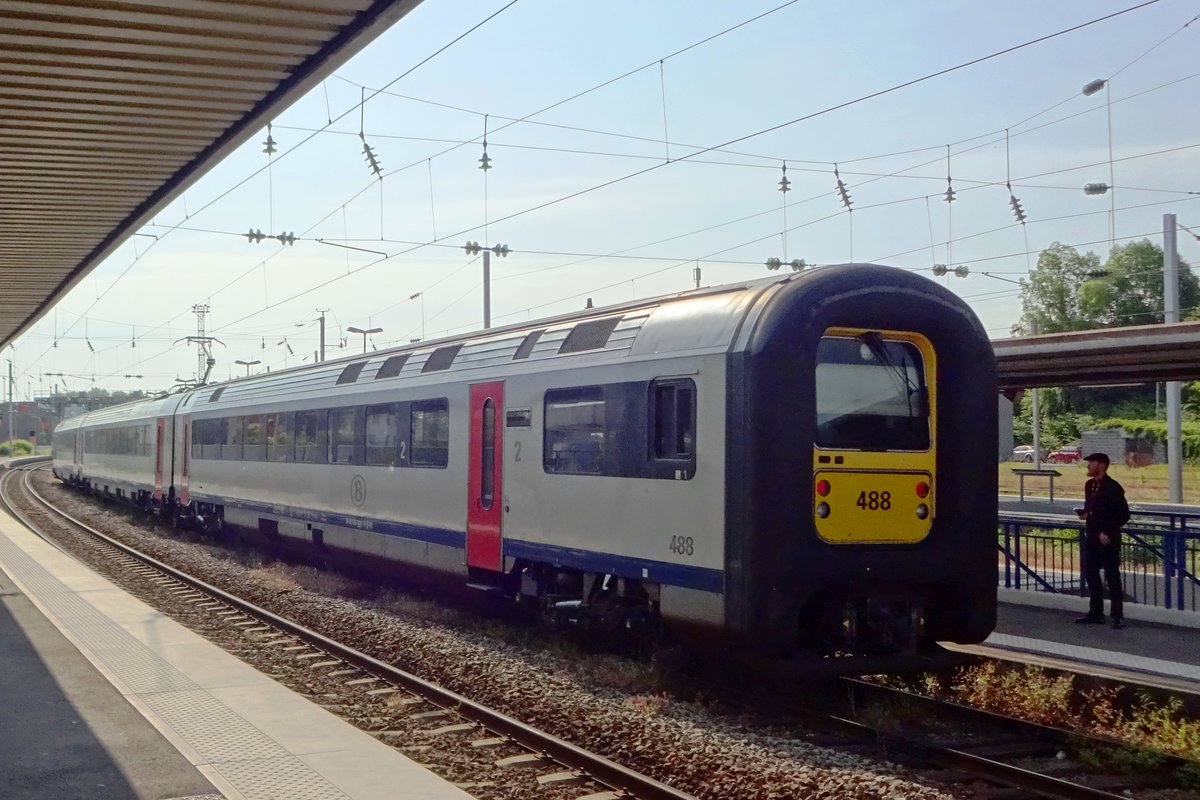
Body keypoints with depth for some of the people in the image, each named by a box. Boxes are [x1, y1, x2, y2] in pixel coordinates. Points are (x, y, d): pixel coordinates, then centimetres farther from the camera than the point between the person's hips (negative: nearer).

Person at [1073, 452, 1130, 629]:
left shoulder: (1113, 488, -13)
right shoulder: (1089, 485, 11)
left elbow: (1124, 514, -13)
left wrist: (1108, 532, -18)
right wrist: (1084, 513, 1)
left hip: (1108, 540, -8)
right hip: (1091, 538, 8)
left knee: (1112, 577, -2)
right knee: (1090, 574, 11)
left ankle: (1117, 617, 5)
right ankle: (1096, 613, 20)